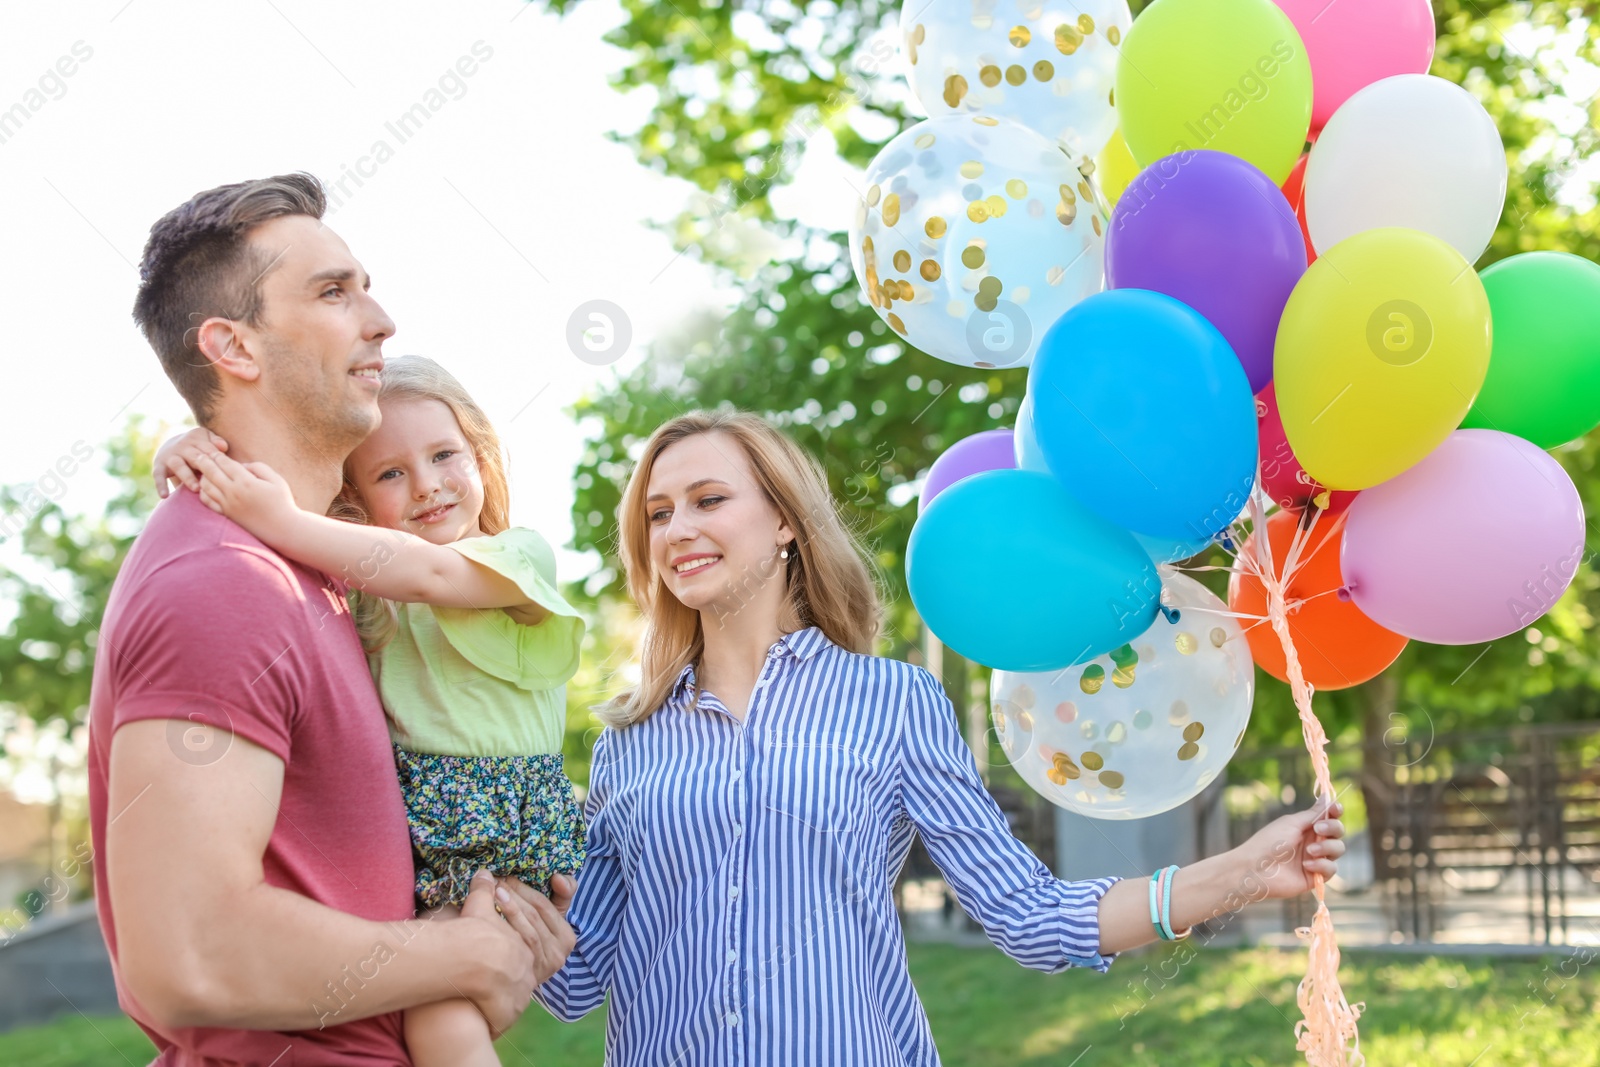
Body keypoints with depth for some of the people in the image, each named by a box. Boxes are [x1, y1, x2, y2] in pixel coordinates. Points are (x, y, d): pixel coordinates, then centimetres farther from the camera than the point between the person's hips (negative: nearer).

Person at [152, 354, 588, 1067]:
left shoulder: (521, 553, -2)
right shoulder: (362, 582, 11)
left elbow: (430, 575, -23)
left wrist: (285, 523, -30)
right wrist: (192, 461, -13)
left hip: (504, 845, -5)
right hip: (402, 832, 5)